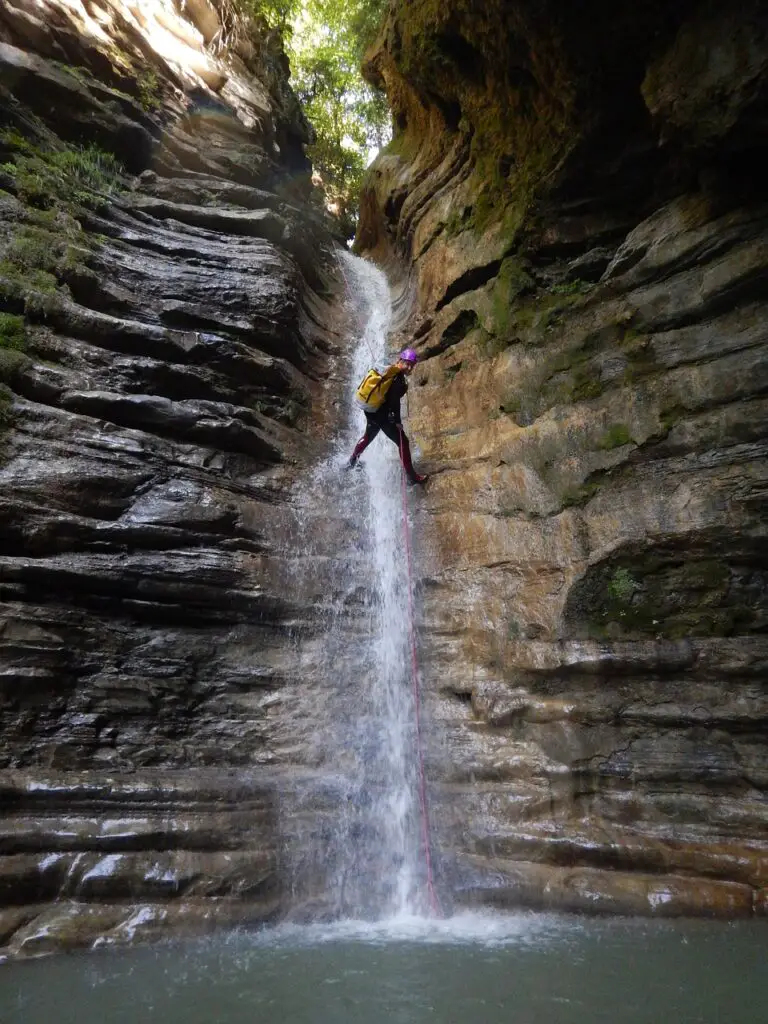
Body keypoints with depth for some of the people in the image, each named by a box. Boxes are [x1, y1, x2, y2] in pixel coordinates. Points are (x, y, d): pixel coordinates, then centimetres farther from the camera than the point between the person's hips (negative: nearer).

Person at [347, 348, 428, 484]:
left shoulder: (390, 371, 3)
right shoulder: (398, 379, -23)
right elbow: (394, 402, -24)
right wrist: (398, 422, -17)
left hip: (371, 411, 9)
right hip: (382, 416, -9)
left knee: (368, 437, 31)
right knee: (403, 442, 0)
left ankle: (351, 461, 49)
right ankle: (412, 476, 4)